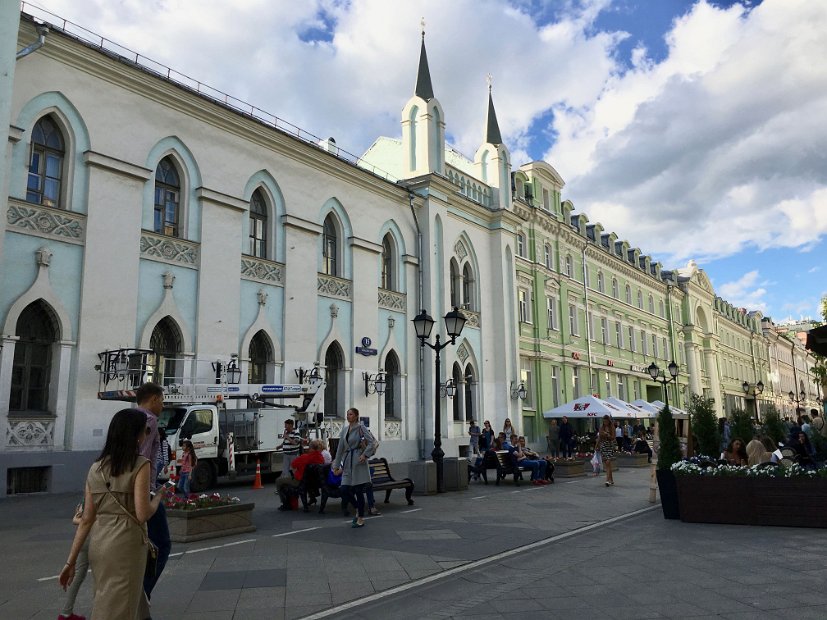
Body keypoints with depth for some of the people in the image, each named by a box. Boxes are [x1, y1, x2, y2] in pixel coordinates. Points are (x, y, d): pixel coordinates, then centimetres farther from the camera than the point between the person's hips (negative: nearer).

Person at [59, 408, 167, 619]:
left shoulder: (96, 468, 8)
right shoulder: (140, 465, -11)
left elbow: (86, 519, 6)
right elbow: (143, 514, -17)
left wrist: (71, 561, 11)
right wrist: (159, 497, 3)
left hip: (98, 544, 7)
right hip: (126, 544, -6)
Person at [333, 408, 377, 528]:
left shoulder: (361, 428, -6)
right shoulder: (344, 429, 13)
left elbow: (372, 442, -13)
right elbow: (340, 448, 16)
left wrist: (365, 455, -21)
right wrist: (336, 465, 16)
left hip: (358, 462, -6)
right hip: (347, 462, 6)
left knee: (359, 491, -1)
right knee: (344, 490, 2)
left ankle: (361, 519, 11)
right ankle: (358, 509, 27)